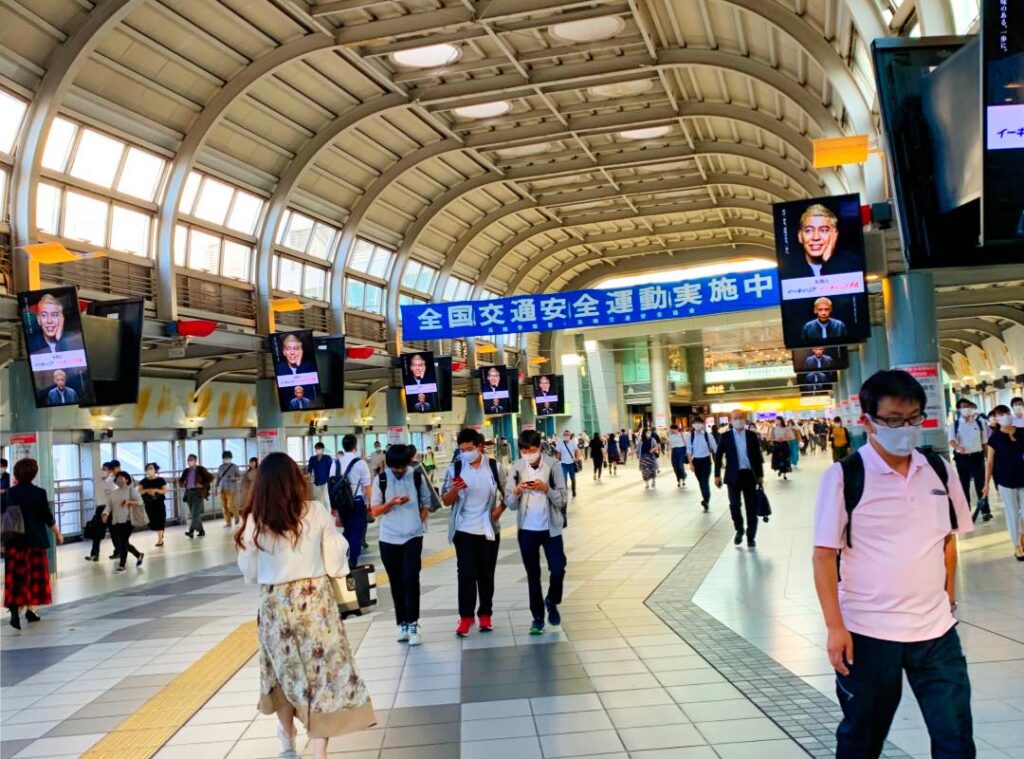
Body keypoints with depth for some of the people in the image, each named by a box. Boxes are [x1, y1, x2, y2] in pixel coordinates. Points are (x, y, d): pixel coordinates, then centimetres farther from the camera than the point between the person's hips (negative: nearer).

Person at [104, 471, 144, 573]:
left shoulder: (131, 489, 0)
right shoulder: (112, 493, 13)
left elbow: (140, 502, -5)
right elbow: (109, 506, 4)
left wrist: (129, 502, -21)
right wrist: (105, 514, -15)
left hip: (127, 520, -6)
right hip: (115, 521, 6)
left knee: (123, 542, -9)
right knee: (121, 543, 11)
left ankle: (122, 565, -2)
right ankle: (139, 555, 32)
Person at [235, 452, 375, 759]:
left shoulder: (254, 521, -8)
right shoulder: (317, 512, -9)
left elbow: (250, 574, 1)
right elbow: (335, 563, -4)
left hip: (275, 604, 2)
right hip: (315, 600, -1)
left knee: (285, 670, 21)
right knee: (323, 672, 6)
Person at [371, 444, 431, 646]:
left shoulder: (417, 477, 0)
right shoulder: (381, 479, -2)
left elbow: (426, 502, 10)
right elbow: (375, 510, 0)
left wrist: (420, 521, -4)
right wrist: (392, 503, -17)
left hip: (413, 537, -1)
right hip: (389, 539, 1)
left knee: (410, 579, -10)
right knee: (396, 582, 7)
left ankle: (413, 624, -3)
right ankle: (403, 624, 17)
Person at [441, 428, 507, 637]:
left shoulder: (494, 467, -3)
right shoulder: (455, 468, -5)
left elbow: (507, 491, 10)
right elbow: (446, 501, -2)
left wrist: (500, 509, -4)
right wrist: (454, 489, -22)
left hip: (489, 530, 1)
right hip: (464, 530, -1)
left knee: (486, 574, 9)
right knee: (466, 574, -3)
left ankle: (485, 615, 19)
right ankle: (466, 617, 4)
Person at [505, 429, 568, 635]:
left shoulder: (553, 466, -8)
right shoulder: (516, 468, -2)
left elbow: (563, 500, -7)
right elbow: (509, 504, 0)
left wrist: (546, 489, -23)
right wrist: (516, 492, -21)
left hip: (550, 528, -1)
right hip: (526, 529, 2)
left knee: (558, 569, -3)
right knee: (533, 574, 9)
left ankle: (551, 602, 26)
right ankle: (537, 617, 20)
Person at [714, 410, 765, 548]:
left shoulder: (752, 435, 4)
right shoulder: (725, 436, 1)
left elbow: (758, 455, 6)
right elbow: (718, 456, 2)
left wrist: (760, 475, 4)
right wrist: (717, 475, -3)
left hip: (749, 474, 1)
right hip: (733, 475, -1)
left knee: (751, 507, 2)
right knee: (734, 505, 2)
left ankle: (751, 537, 12)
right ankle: (739, 530, 26)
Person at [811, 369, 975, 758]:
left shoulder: (939, 471, 3)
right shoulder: (844, 477, -11)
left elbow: (948, 538, 16)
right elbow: (824, 556, -10)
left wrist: (946, 595, 11)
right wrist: (835, 627, -13)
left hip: (935, 629, 4)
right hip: (868, 633, -3)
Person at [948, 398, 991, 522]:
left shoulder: (979, 422, 3)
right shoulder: (955, 424, 0)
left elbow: (984, 442, 8)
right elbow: (951, 440, -14)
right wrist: (958, 447, -36)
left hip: (977, 456, 0)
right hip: (961, 458, 0)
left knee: (980, 484, 1)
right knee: (964, 485, 8)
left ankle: (985, 511, 10)